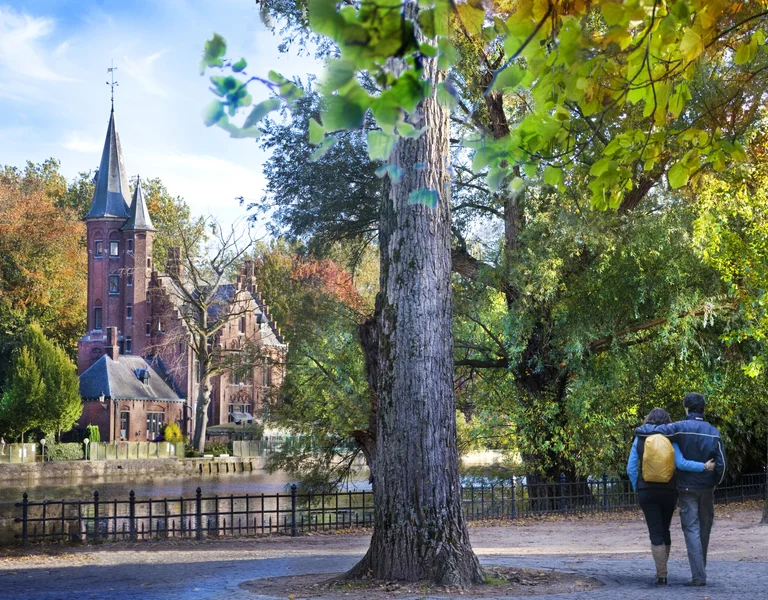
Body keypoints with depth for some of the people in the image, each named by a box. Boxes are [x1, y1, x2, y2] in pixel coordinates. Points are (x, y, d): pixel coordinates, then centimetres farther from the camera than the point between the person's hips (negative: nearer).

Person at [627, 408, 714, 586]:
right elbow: (680, 463, -17)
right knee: (665, 531, 17)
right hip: (668, 491, 1)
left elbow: (631, 469, -1)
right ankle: (661, 571, 24)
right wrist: (704, 466, -12)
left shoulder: (639, 439, 2)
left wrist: (637, 489, 10)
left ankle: (662, 576, -2)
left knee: (655, 533, 3)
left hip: (647, 491, -1)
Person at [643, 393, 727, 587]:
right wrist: (715, 483, 13)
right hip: (707, 489, 3)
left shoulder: (681, 428, -11)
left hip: (687, 488, -3)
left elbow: (653, 431, -22)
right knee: (705, 529, 15)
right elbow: (721, 463, -3)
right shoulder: (713, 432, -2)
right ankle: (701, 570, 24)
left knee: (691, 529, -1)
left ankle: (698, 576, -7)